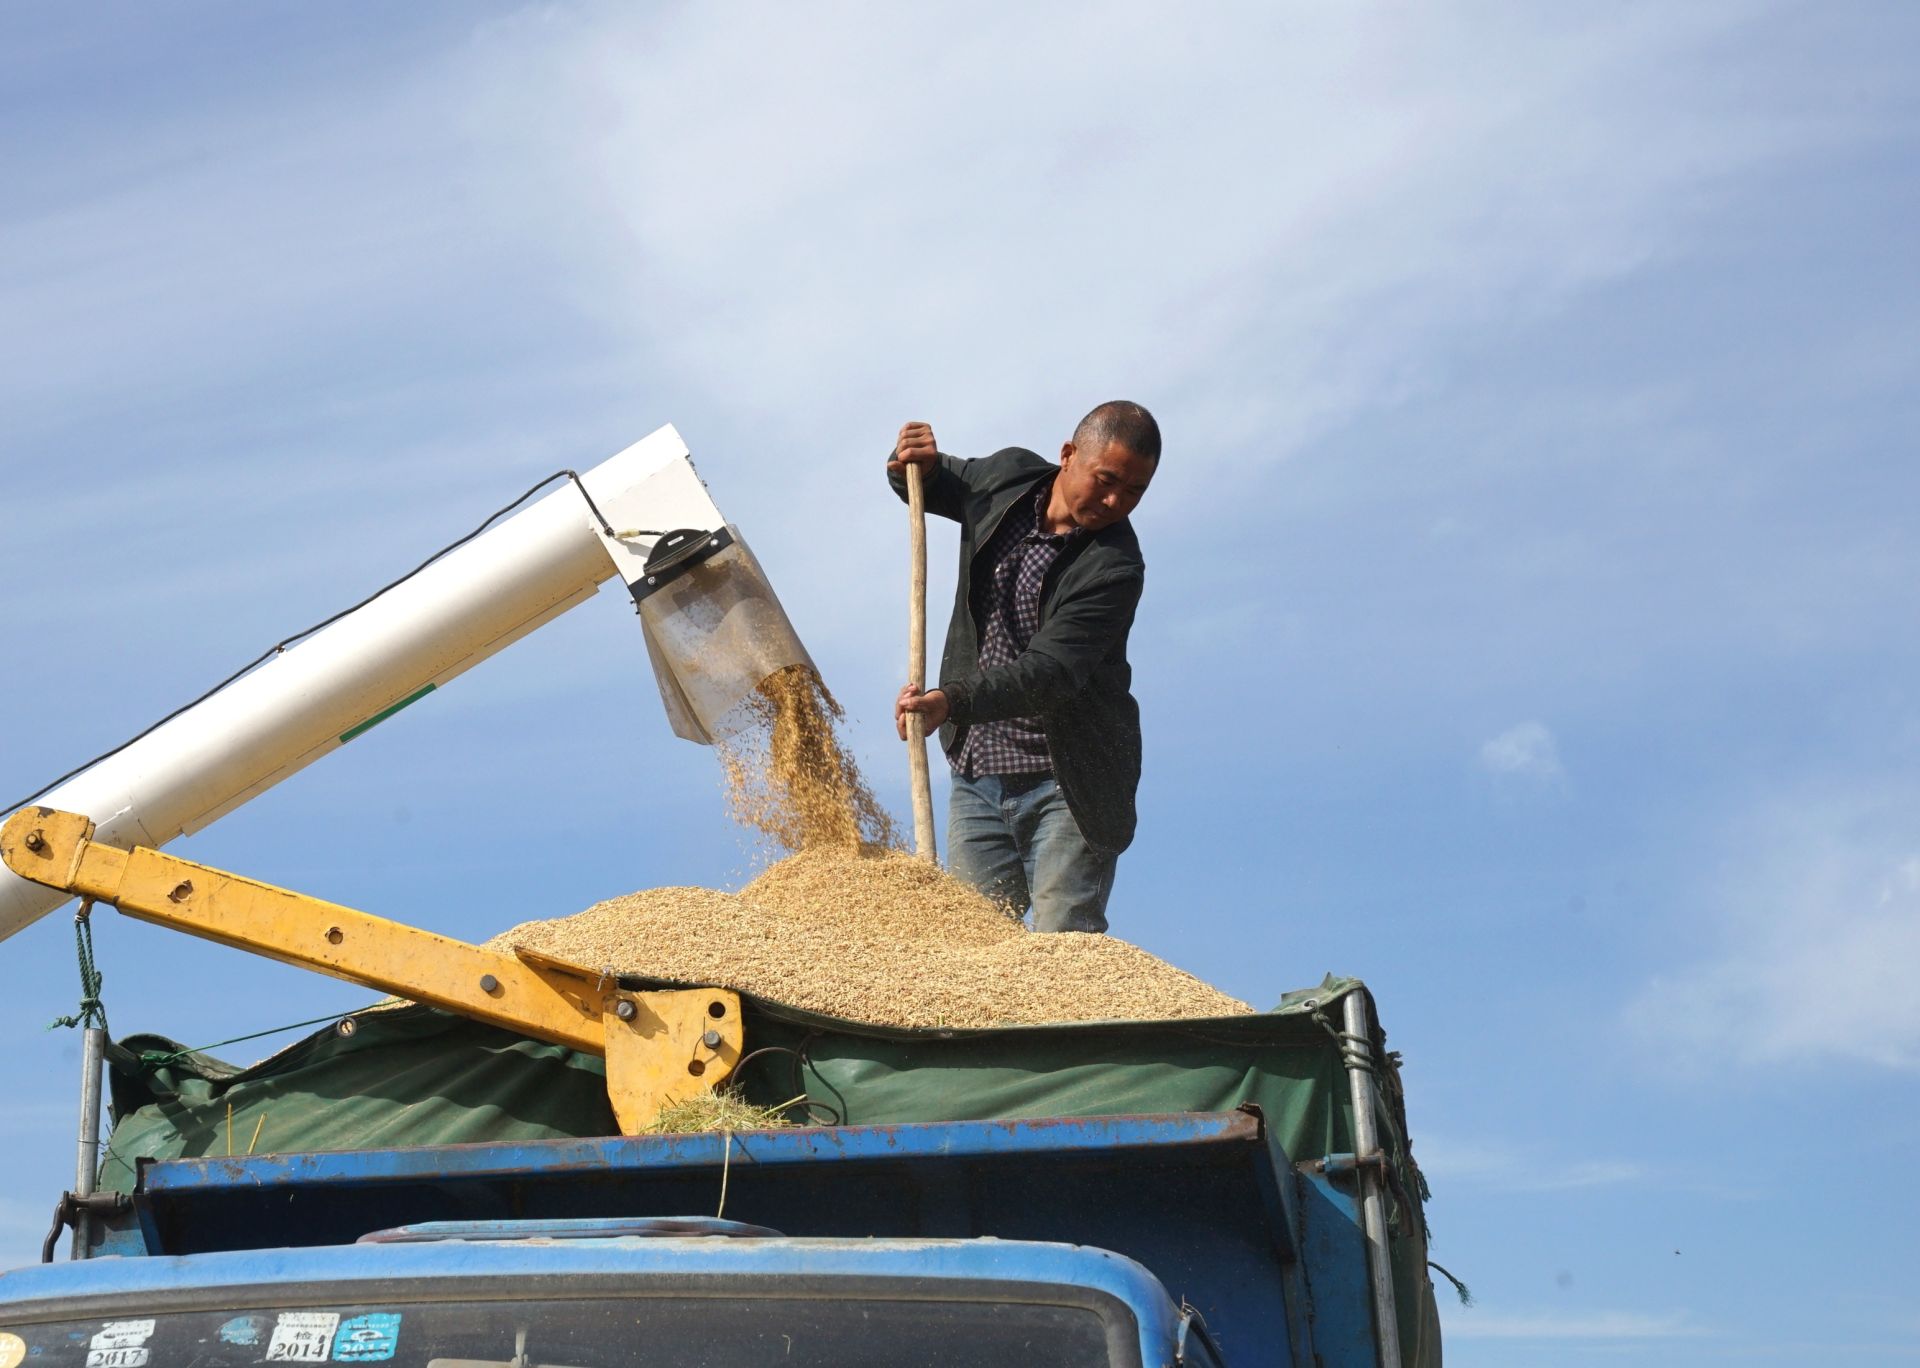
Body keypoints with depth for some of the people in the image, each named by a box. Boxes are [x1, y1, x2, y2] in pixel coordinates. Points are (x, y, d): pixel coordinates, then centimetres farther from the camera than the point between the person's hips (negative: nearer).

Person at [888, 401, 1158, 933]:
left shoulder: (1114, 566, -17)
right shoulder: (1008, 477, 1)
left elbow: (1051, 672, -28)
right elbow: (926, 487, 24)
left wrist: (954, 702, -42)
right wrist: (913, 464, 0)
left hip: (1067, 786, -6)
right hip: (977, 773, 6)